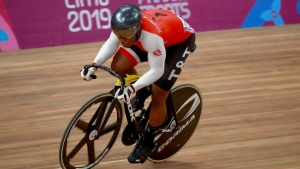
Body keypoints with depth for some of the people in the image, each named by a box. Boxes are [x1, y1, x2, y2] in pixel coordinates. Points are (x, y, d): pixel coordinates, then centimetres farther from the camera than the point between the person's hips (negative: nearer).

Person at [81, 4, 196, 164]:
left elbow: (157, 71, -35)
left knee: (158, 96, -8)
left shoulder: (152, 36, -44)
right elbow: (110, 44, -10)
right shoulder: (124, 28, -28)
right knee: (118, 66, -11)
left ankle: (148, 143, 12)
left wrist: (133, 88, -43)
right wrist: (94, 65, -24)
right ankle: (142, 93, 18)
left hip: (180, 39, -6)